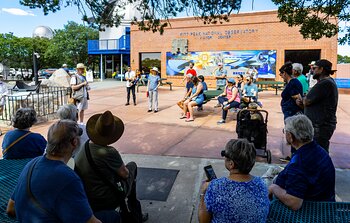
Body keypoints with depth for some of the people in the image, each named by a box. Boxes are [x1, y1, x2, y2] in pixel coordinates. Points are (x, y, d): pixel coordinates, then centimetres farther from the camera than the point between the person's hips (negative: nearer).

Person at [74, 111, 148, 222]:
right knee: (132, 166, 15)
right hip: (109, 200, -6)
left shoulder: (82, 149, -7)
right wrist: (122, 167, 10)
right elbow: (125, 174, -13)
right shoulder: (109, 152, -28)